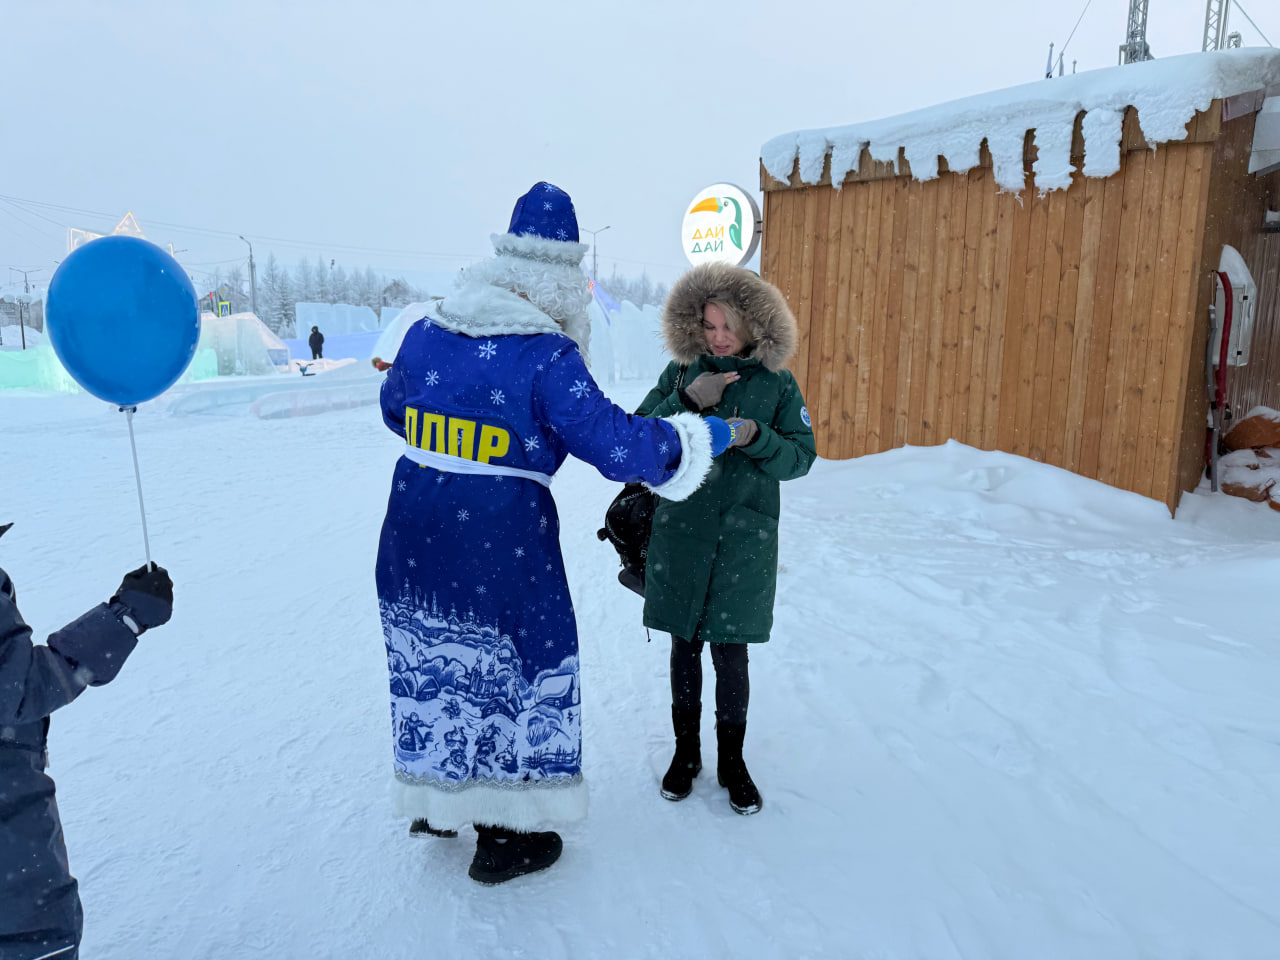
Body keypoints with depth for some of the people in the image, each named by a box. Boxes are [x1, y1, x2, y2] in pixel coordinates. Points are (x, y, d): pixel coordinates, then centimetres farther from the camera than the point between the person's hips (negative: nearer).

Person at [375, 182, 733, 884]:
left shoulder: (425, 330, 2)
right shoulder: (546, 357, -17)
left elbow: (395, 408, 18)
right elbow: (618, 444, -20)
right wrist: (702, 436, -5)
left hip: (412, 537, 6)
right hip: (502, 544, -6)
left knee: (431, 667, 22)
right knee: (516, 671, 12)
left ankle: (433, 802, 43)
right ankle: (504, 837, 27)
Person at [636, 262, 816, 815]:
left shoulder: (776, 383, 1)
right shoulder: (681, 373, 3)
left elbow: (801, 456, -1)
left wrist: (756, 436, -19)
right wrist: (688, 401, -17)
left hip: (744, 537, -1)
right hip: (681, 530, 1)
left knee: (729, 652, 3)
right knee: (685, 645, 12)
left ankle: (732, 761, 25)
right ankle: (686, 751, 31)